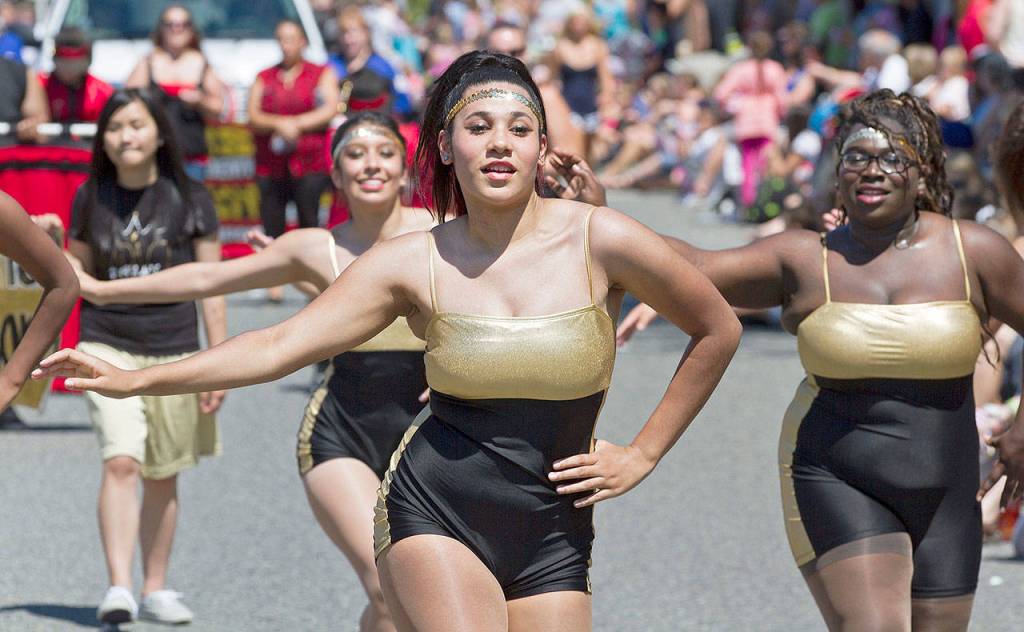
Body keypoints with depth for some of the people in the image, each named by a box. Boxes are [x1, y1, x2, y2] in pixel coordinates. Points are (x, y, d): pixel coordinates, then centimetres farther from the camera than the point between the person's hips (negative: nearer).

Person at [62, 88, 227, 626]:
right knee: (120, 462, -17)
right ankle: (118, 588, -22)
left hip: (174, 351, 0)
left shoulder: (188, 199, -1)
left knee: (163, 476, 8)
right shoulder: (90, 200, 3)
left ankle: (156, 590, 20)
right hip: (107, 346, 0)